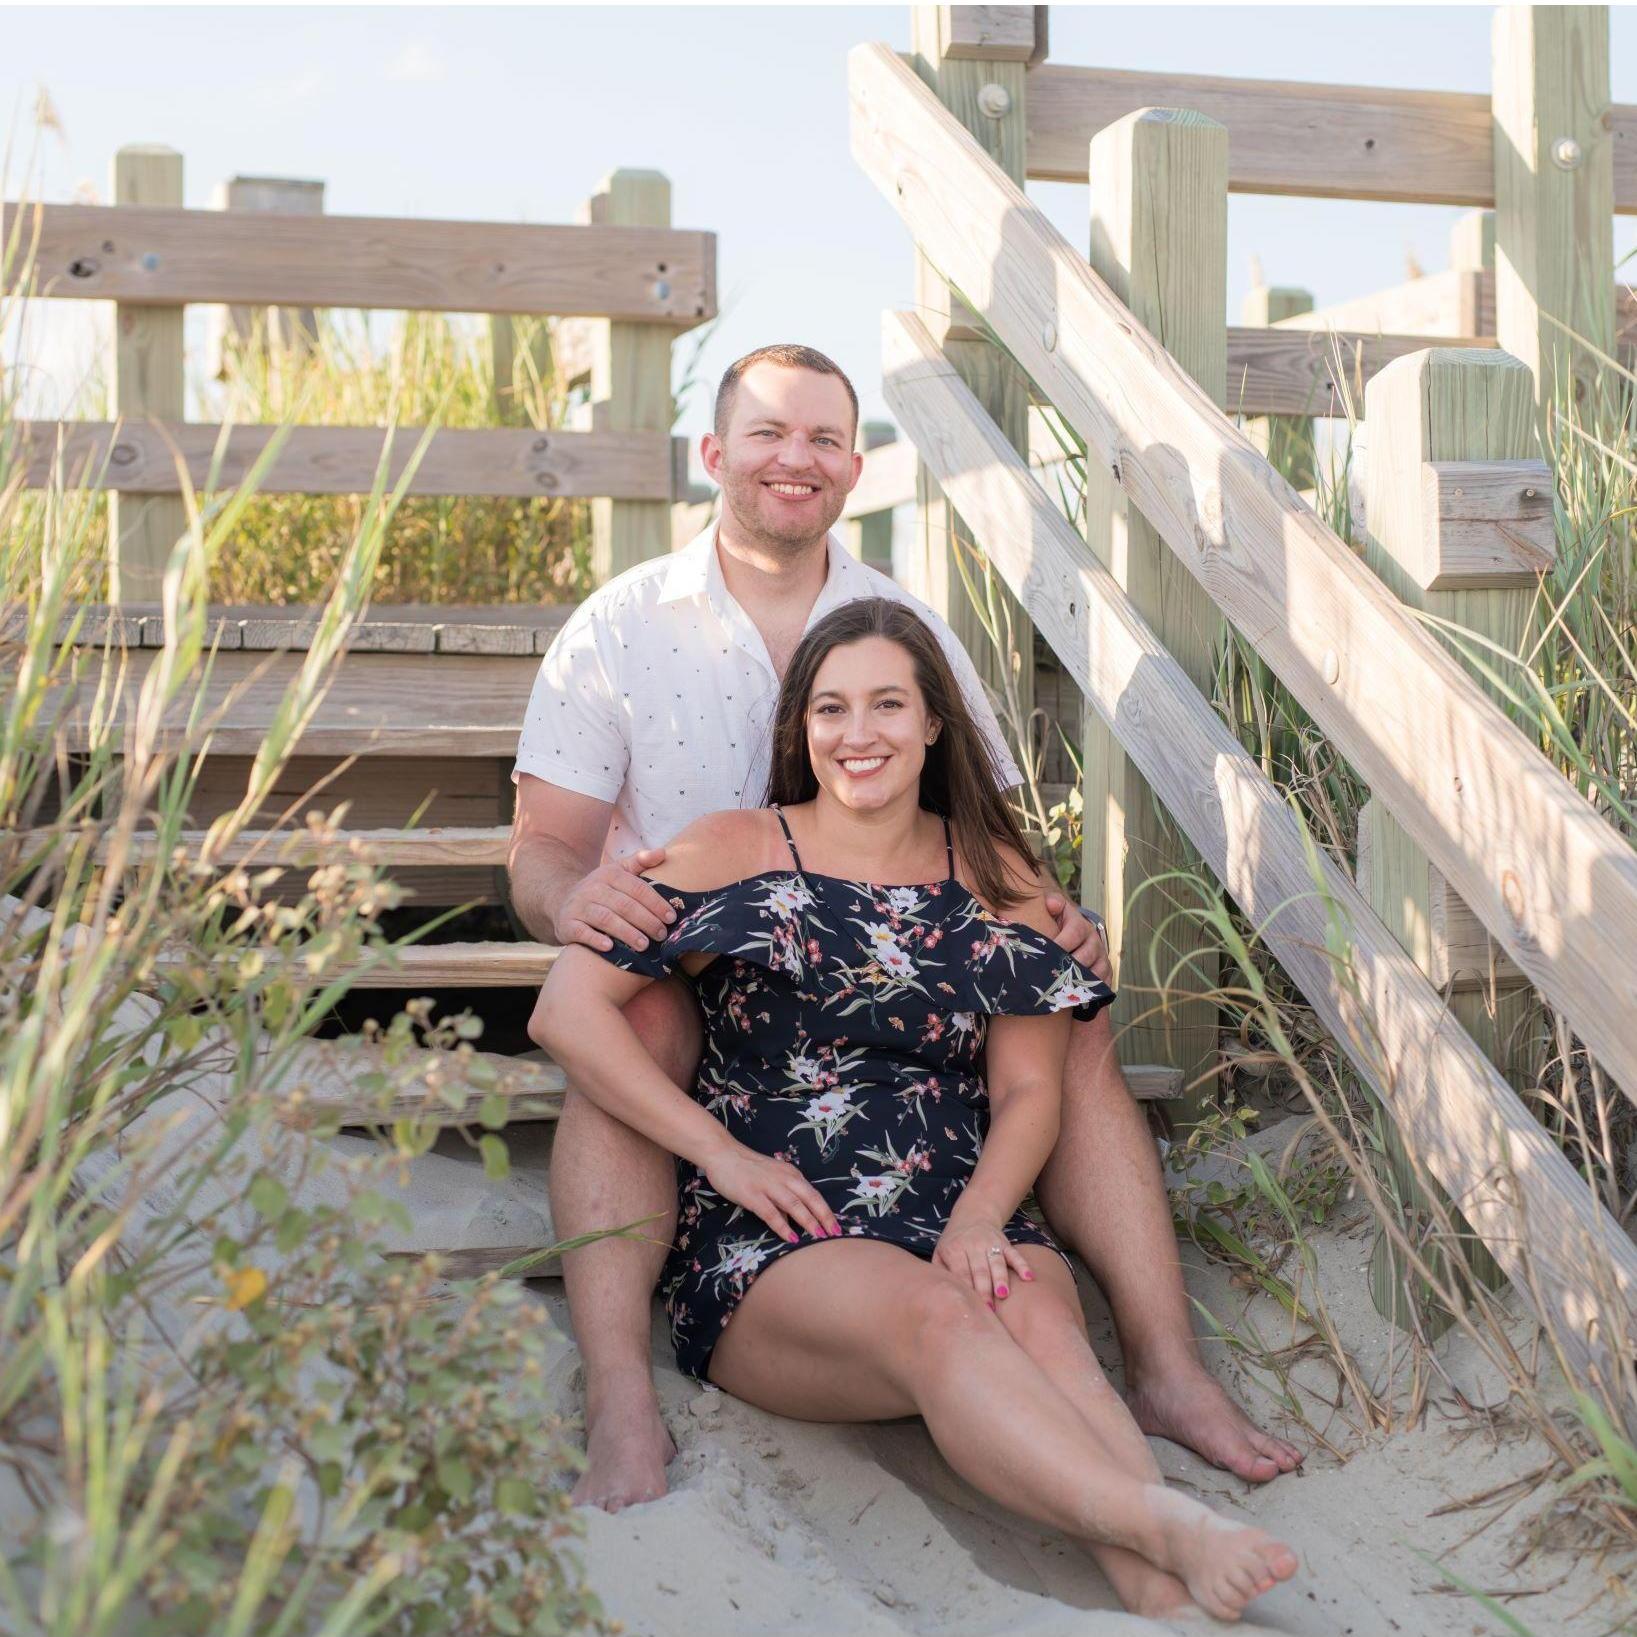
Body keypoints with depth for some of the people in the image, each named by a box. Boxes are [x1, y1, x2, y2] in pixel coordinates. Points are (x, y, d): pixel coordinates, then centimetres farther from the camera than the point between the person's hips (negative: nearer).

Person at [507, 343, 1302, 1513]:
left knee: (1072, 1014, -21)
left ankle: (1166, 1369, -20)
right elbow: (544, 845, -1)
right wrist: (571, 896, -28)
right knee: (629, 1013, -36)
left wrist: (1046, 919, -14)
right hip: (693, 988, -2)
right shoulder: (617, 629, 3)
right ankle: (622, 1407, -39)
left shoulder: (910, 628, 10)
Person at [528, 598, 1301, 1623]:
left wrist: (978, 1219, -10)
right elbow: (568, 1009, -2)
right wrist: (725, 1154, -10)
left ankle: (1163, 1598, -54)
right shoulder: (735, 854, 8)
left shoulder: (994, 876, 16)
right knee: (933, 1315, -36)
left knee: (1038, 1314, -34)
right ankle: (1166, 1528, -56)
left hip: (962, 1224, 3)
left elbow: (1030, 1089, 11)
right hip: (771, 1253, -2)